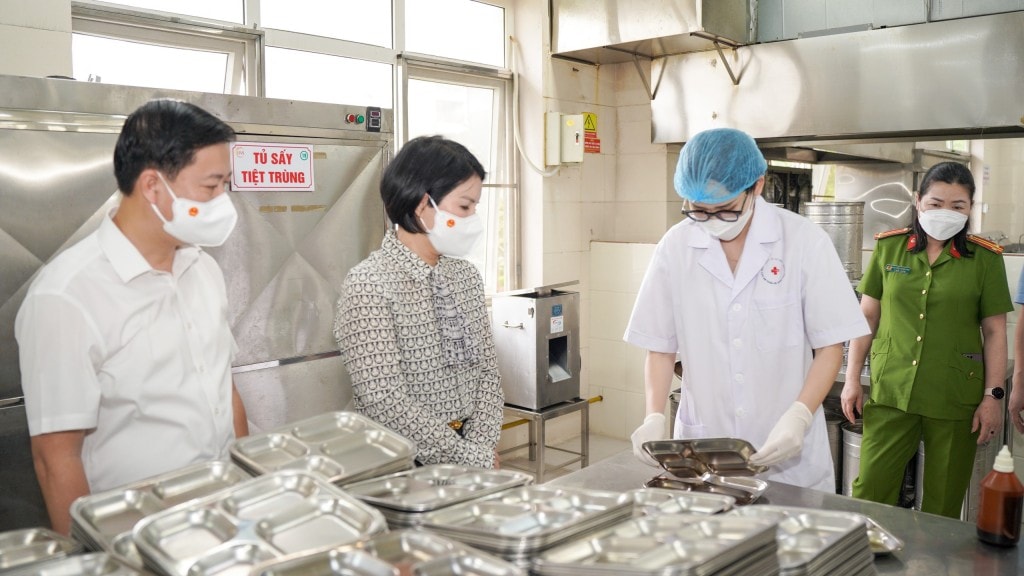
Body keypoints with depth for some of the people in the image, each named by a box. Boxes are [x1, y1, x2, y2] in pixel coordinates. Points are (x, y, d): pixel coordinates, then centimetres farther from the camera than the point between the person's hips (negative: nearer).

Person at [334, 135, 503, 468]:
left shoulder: (466, 275, 3)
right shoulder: (369, 284, -17)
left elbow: (487, 369, 5)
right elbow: (386, 404, -21)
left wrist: (481, 448, -9)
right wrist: (474, 459, -16)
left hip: (469, 452, 5)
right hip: (404, 466, -5)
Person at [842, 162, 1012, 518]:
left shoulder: (985, 259, 1)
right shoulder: (889, 247, 4)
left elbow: (994, 332, 5)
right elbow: (867, 317, 9)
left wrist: (993, 396, -1)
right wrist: (852, 378, 6)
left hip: (955, 400, -1)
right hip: (890, 392, 1)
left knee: (943, 507, 8)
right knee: (869, 495, -1)